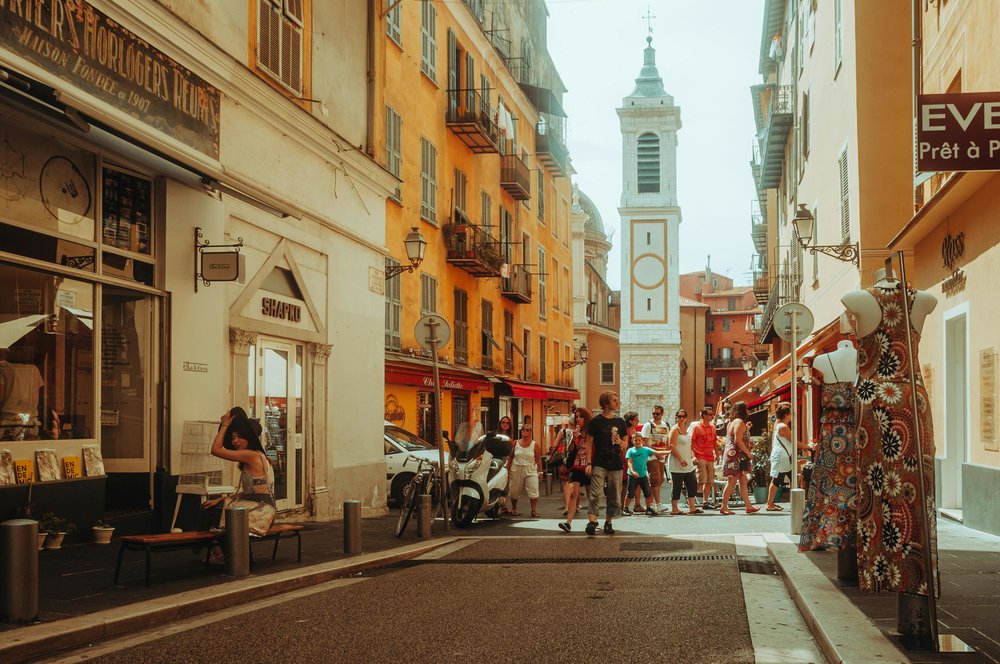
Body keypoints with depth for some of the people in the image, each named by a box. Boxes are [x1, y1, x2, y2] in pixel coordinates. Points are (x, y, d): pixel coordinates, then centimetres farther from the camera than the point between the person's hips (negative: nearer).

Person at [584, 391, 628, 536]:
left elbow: (626, 442, 18)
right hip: (599, 464, -4)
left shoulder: (620, 422, 10)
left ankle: (608, 523, 18)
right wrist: (589, 463, -9)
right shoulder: (596, 421, -2)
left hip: (616, 464, 4)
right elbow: (589, 443, -2)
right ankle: (592, 522, -18)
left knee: (614, 497, 6)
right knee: (596, 494, -15)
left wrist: (620, 442, -7)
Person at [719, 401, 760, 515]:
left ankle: (749, 507, 13)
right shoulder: (740, 422, -13)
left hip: (732, 454, 11)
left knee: (743, 481, 10)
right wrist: (748, 453, -14)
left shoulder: (732, 422, 18)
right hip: (736, 455, -11)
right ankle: (724, 507, -4)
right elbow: (738, 440, -20)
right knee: (732, 481, -7)